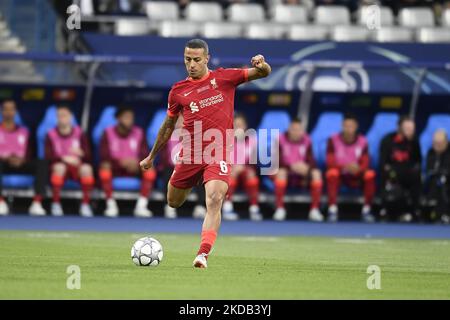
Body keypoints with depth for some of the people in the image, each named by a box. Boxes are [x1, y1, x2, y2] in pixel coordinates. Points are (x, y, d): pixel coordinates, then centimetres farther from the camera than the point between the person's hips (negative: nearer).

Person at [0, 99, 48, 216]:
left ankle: (37, 203, -36)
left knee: (41, 163, -26)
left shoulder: (23, 131, 19)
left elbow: (28, 154, 12)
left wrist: (21, 159, -11)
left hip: (20, 164, 3)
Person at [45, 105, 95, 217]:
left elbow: (88, 156, -2)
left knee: (87, 168, -33)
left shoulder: (79, 133, 3)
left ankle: (85, 204, -25)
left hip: (77, 166, 1)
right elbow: (48, 156, -7)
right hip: (59, 165, -1)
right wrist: (64, 158, -23)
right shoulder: (51, 135, 0)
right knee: (59, 166, -37)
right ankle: (56, 204, -30)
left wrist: (80, 153, -26)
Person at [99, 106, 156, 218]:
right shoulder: (108, 133, -3)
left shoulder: (139, 133, 4)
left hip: (134, 169, 2)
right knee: (104, 167, -35)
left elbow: (145, 157, -1)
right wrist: (120, 162, -28)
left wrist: (137, 162, -25)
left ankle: (141, 206, -31)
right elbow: (104, 158, -10)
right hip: (115, 168, -2)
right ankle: (111, 205, -30)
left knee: (150, 169, -28)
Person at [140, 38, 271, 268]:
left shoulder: (224, 77, 3)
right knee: (173, 202, 13)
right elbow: (168, 125, 20)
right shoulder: (178, 91, 8)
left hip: (219, 154, -3)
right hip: (190, 154, 3)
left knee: (214, 200, -23)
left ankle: (203, 254, -28)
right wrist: (151, 157, 25)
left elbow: (264, 73, 4)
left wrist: (262, 65, -22)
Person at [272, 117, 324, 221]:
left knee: (316, 173, -25)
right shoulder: (281, 140, -8)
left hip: (302, 174, 3)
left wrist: (306, 167, -29)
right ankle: (280, 209, -34)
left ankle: (315, 210, -25)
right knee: (281, 172, -36)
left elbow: (311, 161, -4)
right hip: (286, 171, -2)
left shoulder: (306, 141, 0)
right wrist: (292, 166, -31)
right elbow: (277, 162, -14)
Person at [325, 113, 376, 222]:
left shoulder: (362, 141, -3)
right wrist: (345, 167, -32)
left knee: (370, 174, -28)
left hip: (356, 176, 2)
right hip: (339, 174, -2)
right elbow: (330, 163, -14)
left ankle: (366, 210, -17)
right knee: (332, 173, -36)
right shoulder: (333, 140, -9)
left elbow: (365, 164, -6)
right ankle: (332, 210, -33)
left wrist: (358, 168, -30)